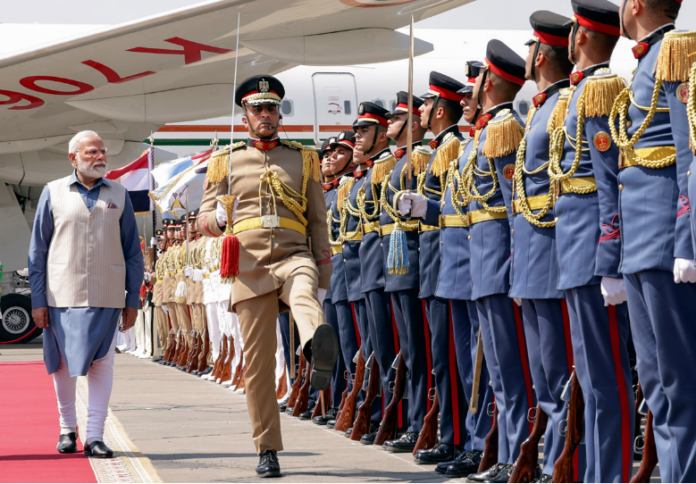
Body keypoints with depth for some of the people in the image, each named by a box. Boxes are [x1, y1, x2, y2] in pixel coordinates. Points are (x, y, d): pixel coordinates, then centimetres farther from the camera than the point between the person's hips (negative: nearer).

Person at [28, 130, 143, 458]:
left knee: (102, 362, -4)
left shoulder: (118, 196, 9)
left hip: (106, 296, 1)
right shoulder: (53, 193, 4)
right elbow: (38, 251, 4)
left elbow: (132, 253, 11)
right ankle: (67, 428, 24)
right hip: (64, 295, -1)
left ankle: (94, 436, -2)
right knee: (64, 363, 6)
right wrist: (37, 301, -1)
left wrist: (133, 300, 5)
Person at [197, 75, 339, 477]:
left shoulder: (304, 160, 14)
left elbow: (318, 223, 14)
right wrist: (217, 218, -14)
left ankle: (321, 352, -71)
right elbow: (205, 218, 12)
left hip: (293, 256, -1)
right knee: (259, 362, 1)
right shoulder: (227, 163, 14)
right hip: (250, 267, 2)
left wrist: (323, 280, 7)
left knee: (302, 292, -39)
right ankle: (268, 451, 10)